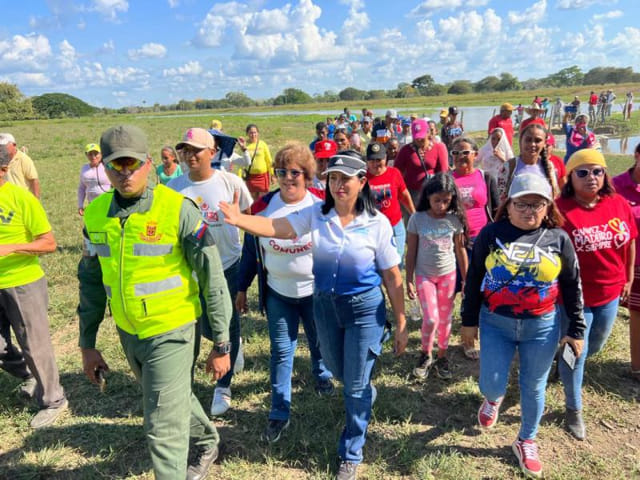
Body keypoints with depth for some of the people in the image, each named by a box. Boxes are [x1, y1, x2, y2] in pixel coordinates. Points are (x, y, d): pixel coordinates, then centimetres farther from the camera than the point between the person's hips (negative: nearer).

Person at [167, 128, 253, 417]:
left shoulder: (230, 182, -10)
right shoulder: (174, 188, -6)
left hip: (229, 265, -2)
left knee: (228, 327, 8)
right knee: (206, 328, 14)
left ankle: (223, 386, 28)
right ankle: (235, 343, 50)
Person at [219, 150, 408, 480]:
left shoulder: (377, 223, -14)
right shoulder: (317, 213, -8)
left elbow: (393, 277, -8)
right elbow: (277, 228, -21)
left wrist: (401, 324, -4)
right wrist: (239, 220, -40)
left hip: (364, 308, -3)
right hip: (324, 304, 4)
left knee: (355, 385, 7)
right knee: (338, 372, 24)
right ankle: (365, 398, 60)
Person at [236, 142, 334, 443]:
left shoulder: (323, 204, -11)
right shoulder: (262, 206, -7)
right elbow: (250, 250, 2)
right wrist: (242, 288, 4)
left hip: (316, 291, 0)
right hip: (277, 293, 1)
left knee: (319, 342, 20)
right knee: (281, 351, 5)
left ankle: (322, 375, 52)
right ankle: (279, 414, 18)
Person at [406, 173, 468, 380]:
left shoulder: (455, 220, -6)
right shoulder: (417, 219, -10)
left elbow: (460, 250, 3)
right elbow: (411, 252, -4)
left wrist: (466, 279, 5)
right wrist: (409, 281, -4)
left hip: (448, 275, 2)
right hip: (424, 275, -2)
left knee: (445, 319, 10)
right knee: (431, 319, -8)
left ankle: (442, 357, 29)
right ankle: (425, 355, 18)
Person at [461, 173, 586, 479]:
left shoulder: (559, 239, -4)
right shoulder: (491, 234, -7)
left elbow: (572, 287, 5)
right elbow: (474, 279, 0)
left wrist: (576, 329, 5)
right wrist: (469, 320, 2)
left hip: (542, 327, 1)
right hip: (495, 323, 0)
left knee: (533, 388, 13)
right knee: (492, 385, 5)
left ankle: (526, 442, 38)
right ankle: (493, 400, 44)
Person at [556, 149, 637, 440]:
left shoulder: (619, 205, -4)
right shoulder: (560, 210, -21)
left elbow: (630, 242, 9)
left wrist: (628, 278, 12)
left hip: (611, 293, 6)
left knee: (595, 346, 26)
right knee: (574, 354, 9)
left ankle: (565, 364, 58)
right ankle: (573, 409, 32)